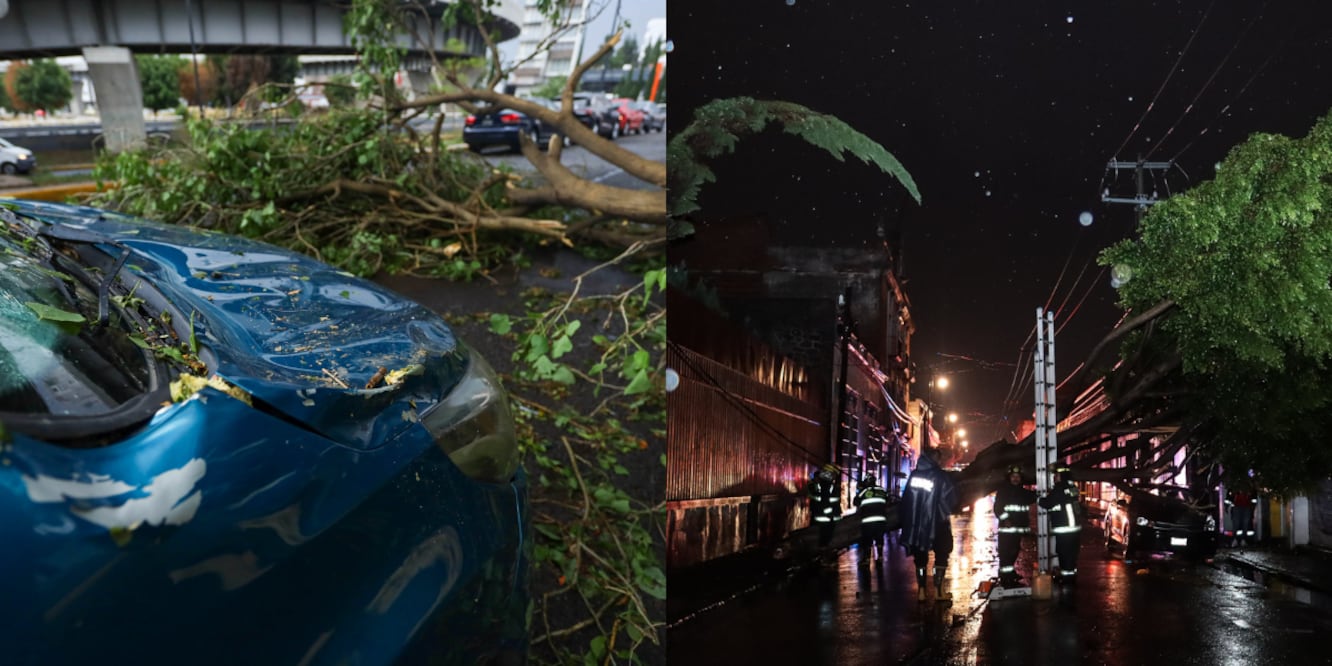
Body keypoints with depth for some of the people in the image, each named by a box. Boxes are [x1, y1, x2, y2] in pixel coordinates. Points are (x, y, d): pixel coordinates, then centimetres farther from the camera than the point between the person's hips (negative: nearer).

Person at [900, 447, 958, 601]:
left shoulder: (914, 475, 1)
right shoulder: (940, 476, -11)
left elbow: (905, 499, 3)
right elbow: (950, 500, -11)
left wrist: (905, 517, 11)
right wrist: (945, 512, 8)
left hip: (915, 523, 4)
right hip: (936, 523, -4)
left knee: (920, 556, 12)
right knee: (941, 555, 8)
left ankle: (921, 590, 11)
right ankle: (938, 590, 4)